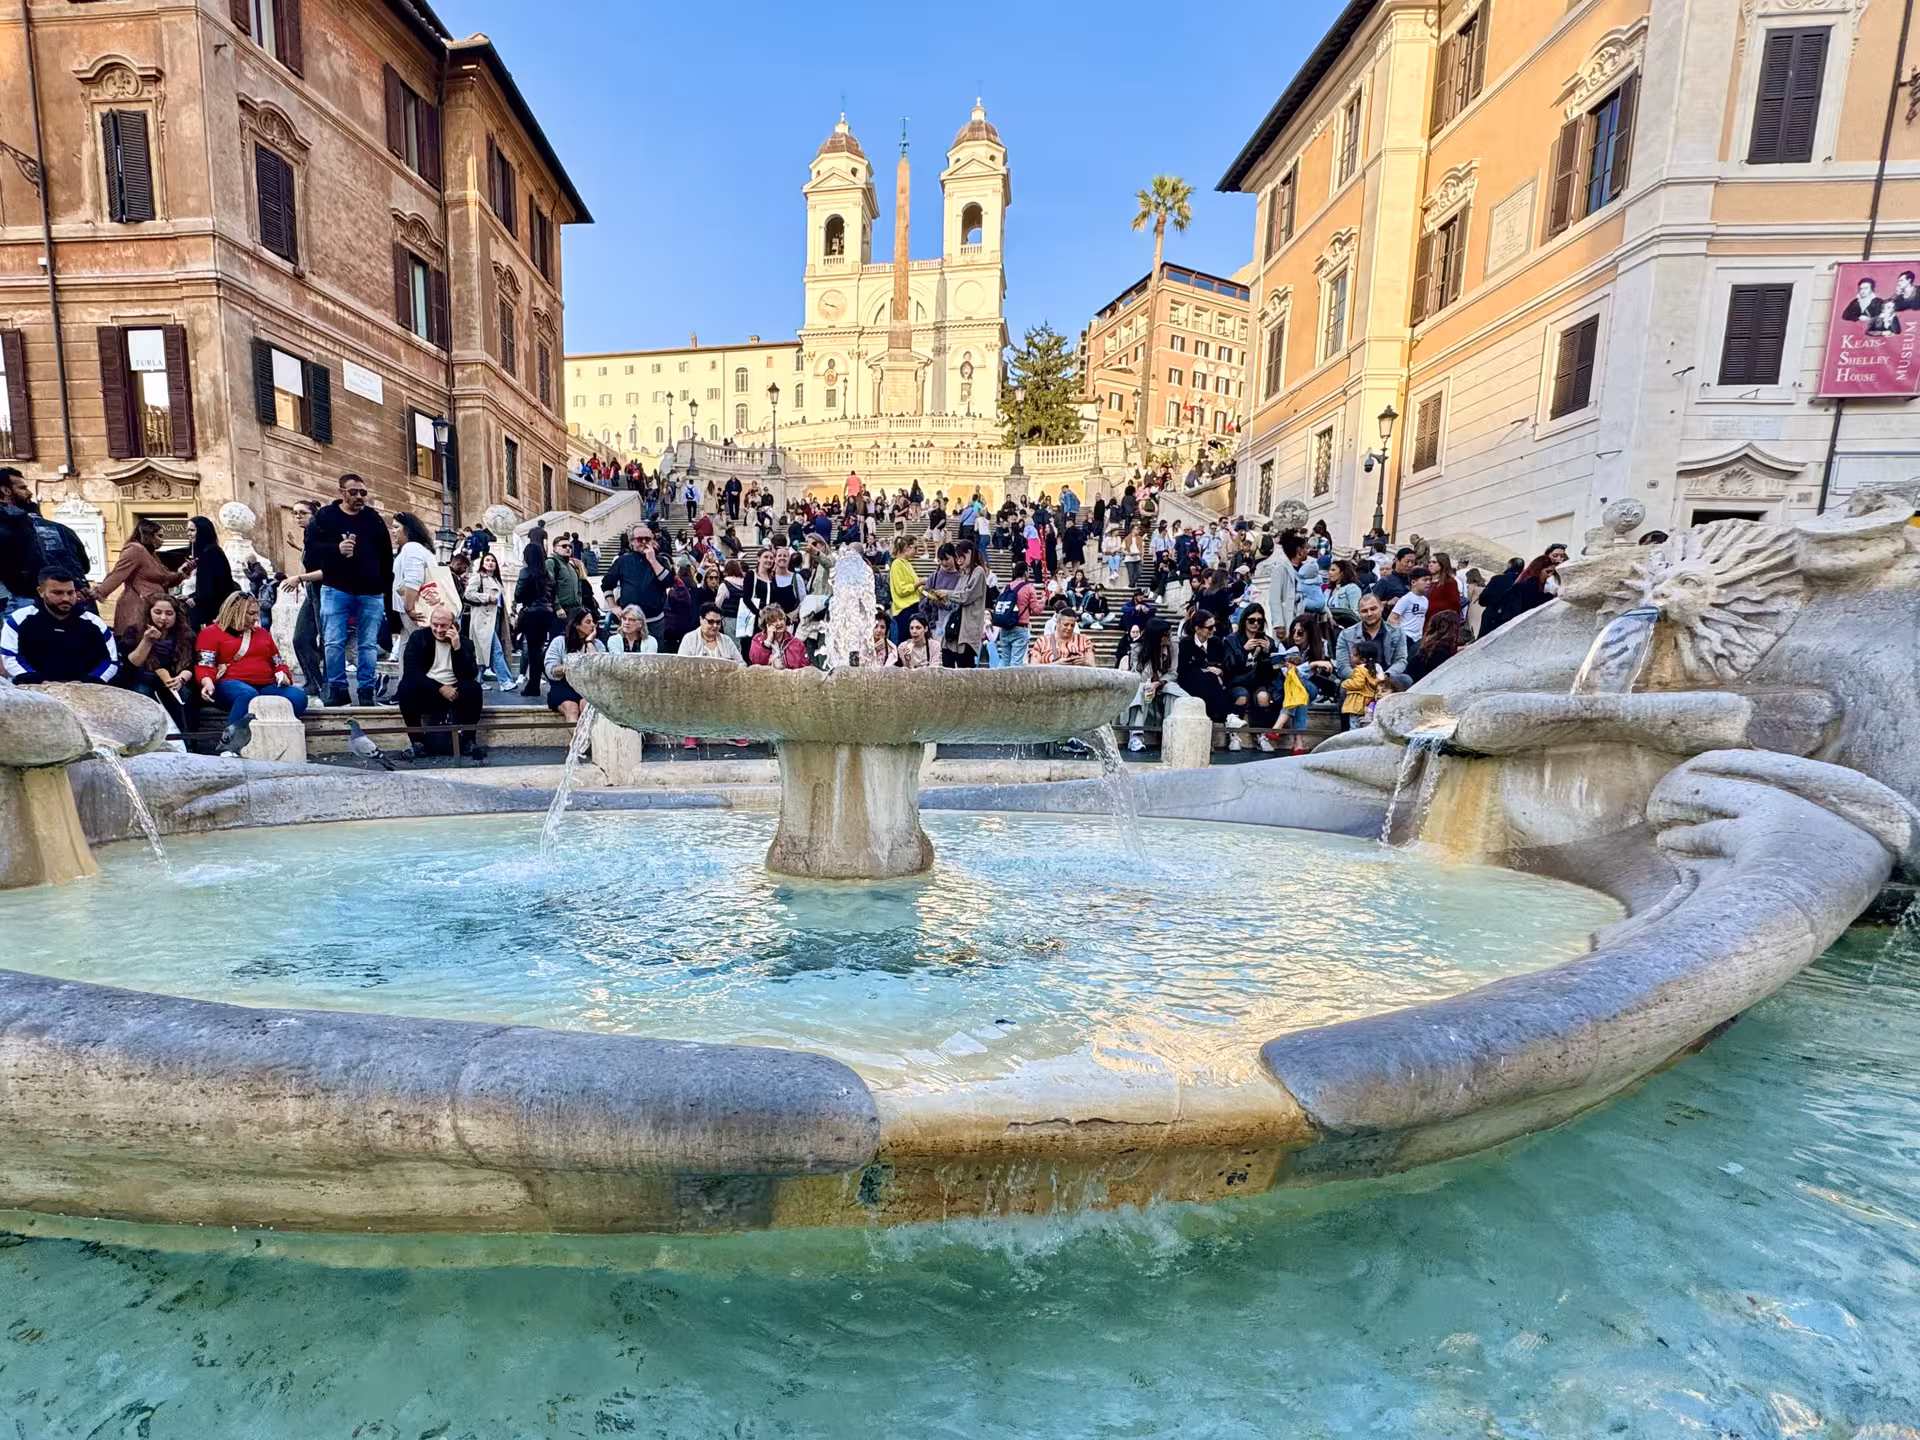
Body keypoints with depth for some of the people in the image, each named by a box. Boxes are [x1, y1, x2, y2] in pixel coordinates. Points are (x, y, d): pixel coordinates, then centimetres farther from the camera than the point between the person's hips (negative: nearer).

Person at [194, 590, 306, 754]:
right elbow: (203, 665, 1)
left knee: (298, 696, -29)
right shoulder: (211, 632, 12)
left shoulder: (262, 633, 27)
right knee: (248, 694, -42)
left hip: (266, 686, 5)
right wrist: (208, 683, -22)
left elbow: (278, 662, 27)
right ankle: (228, 744, -42)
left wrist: (283, 675, 2)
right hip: (230, 685, -4)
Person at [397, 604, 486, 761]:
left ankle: (469, 739, -14)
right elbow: (410, 671, -12)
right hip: (426, 692, 0)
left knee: (474, 688, -29)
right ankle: (417, 740, -17)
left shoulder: (464, 642, 0)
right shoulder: (418, 637, -1)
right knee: (405, 687, -31)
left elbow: (471, 675, -14)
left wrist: (457, 647, -24)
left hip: (454, 693, 0)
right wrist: (440, 688, -22)